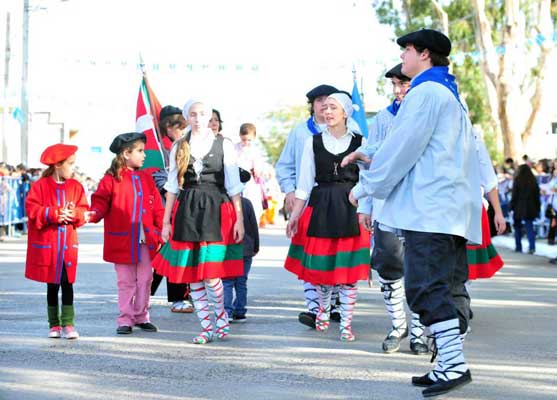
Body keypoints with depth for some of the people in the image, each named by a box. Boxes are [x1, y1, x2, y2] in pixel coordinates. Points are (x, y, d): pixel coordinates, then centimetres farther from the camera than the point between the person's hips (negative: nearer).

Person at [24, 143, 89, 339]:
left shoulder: (76, 186, 6)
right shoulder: (40, 186, -4)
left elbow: (83, 211, 3)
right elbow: (32, 210, -12)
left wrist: (73, 213, -18)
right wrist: (54, 215, -20)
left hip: (68, 244, 2)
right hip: (47, 244, -2)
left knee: (67, 283, -3)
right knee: (52, 285, 7)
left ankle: (68, 323, 0)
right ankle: (54, 324, 15)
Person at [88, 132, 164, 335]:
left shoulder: (146, 178, 10)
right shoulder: (111, 179, -4)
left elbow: (157, 207, 11)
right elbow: (100, 202, -7)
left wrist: (160, 231, 6)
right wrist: (94, 214, -28)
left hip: (145, 240, 4)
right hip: (122, 240, -4)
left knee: (145, 280, 8)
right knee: (126, 282, 4)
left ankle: (141, 316, 21)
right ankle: (125, 319, 11)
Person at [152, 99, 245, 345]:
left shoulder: (223, 145, 3)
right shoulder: (179, 147, 10)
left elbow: (234, 185, 3)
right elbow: (172, 186, 11)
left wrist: (239, 219, -2)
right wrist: (166, 221, 8)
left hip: (215, 211, -3)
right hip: (186, 212, 3)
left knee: (210, 273, -9)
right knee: (192, 274, 2)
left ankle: (222, 318, 17)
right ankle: (207, 328, 12)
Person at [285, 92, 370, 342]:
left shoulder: (359, 142, 3)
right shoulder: (313, 142, 7)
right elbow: (305, 182, 7)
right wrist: (295, 214, 2)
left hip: (350, 208, -1)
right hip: (320, 207, 1)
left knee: (348, 267, -3)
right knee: (320, 265, 5)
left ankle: (346, 323, 4)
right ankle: (323, 307, 32)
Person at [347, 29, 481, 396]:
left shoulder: (425, 92, -8)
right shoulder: (450, 95, 23)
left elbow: (404, 147, -11)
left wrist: (365, 186, -2)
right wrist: (371, 157, 30)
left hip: (428, 208, -10)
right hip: (452, 209, 10)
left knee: (427, 287, -12)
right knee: (449, 288, 8)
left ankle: (454, 364, -15)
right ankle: (448, 365, 10)